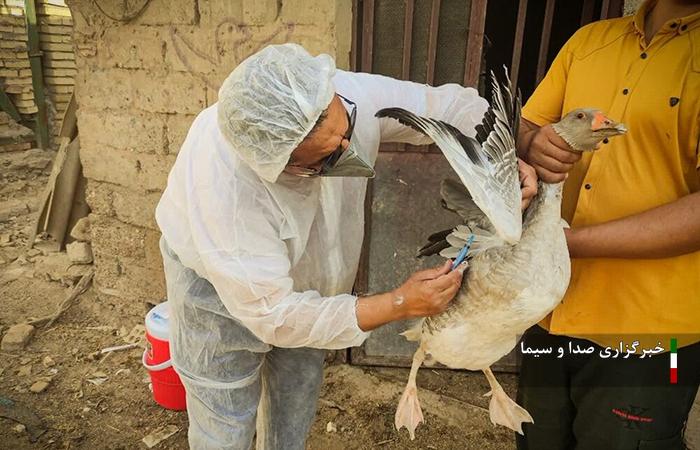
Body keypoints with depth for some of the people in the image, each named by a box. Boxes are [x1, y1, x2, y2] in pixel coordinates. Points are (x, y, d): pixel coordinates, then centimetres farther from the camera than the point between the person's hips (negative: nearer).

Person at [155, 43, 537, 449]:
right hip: (220, 282, -4)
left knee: (297, 402, 22)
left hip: (305, 273, 5)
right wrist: (399, 304, -36)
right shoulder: (225, 186, -41)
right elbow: (272, 314, -34)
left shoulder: (354, 95, -30)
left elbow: (451, 104, -14)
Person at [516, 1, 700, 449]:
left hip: (645, 337, -4)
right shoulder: (589, 38, 8)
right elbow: (520, 129, 8)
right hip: (552, 315, 5)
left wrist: (567, 240, -23)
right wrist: (532, 144, -15)